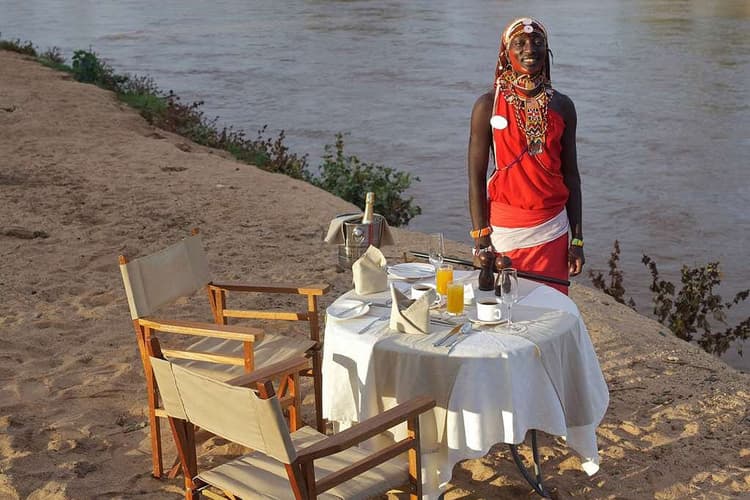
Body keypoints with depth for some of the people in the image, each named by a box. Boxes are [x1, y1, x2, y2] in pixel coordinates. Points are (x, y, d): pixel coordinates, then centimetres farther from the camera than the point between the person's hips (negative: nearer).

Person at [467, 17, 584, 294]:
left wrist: (577, 239, 5)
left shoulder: (562, 106, 5)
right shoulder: (488, 106, -3)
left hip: (552, 232, 3)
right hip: (503, 231, -2)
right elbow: (476, 178, -4)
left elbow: (571, 175, 8)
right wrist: (481, 240, -9)